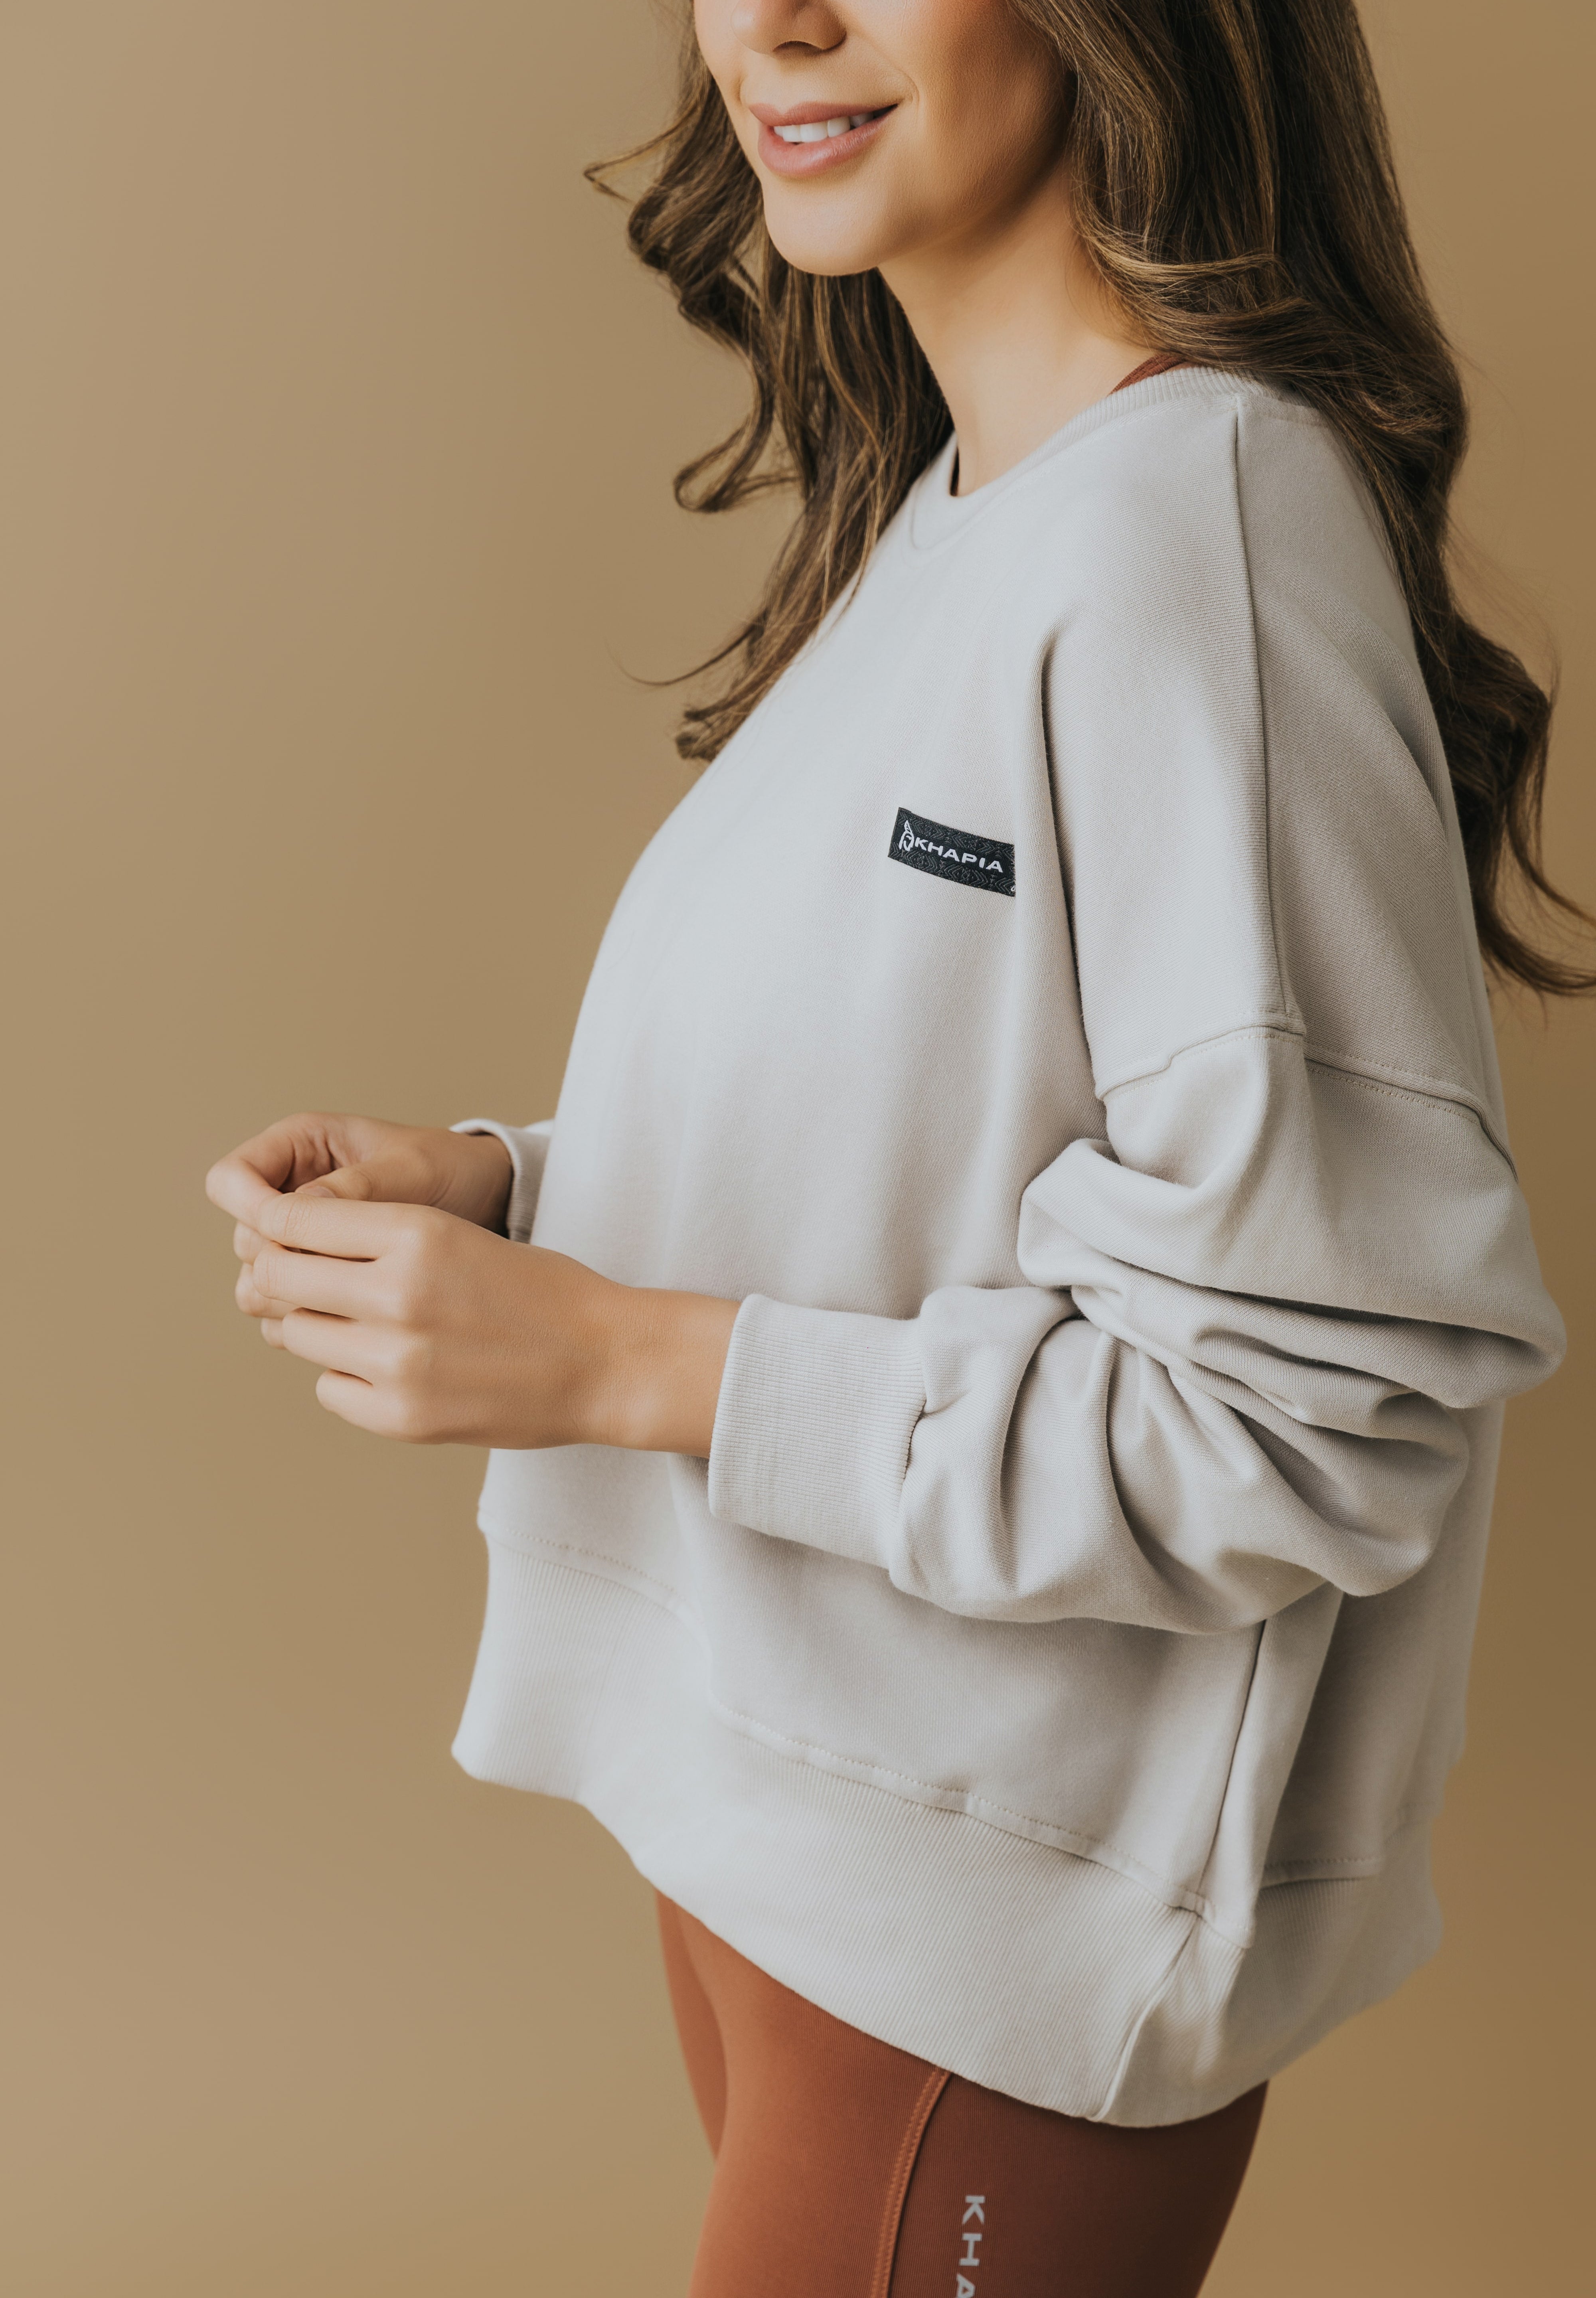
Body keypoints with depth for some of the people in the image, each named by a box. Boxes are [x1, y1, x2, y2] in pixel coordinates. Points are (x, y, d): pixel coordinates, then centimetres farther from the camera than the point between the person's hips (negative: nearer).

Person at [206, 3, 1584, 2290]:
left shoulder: (1200, 520, -22)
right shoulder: (941, 512, 7)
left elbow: (1318, 1419, -24)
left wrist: (629, 1365, -22)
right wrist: (501, 1187, -2)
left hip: (996, 1920, -8)